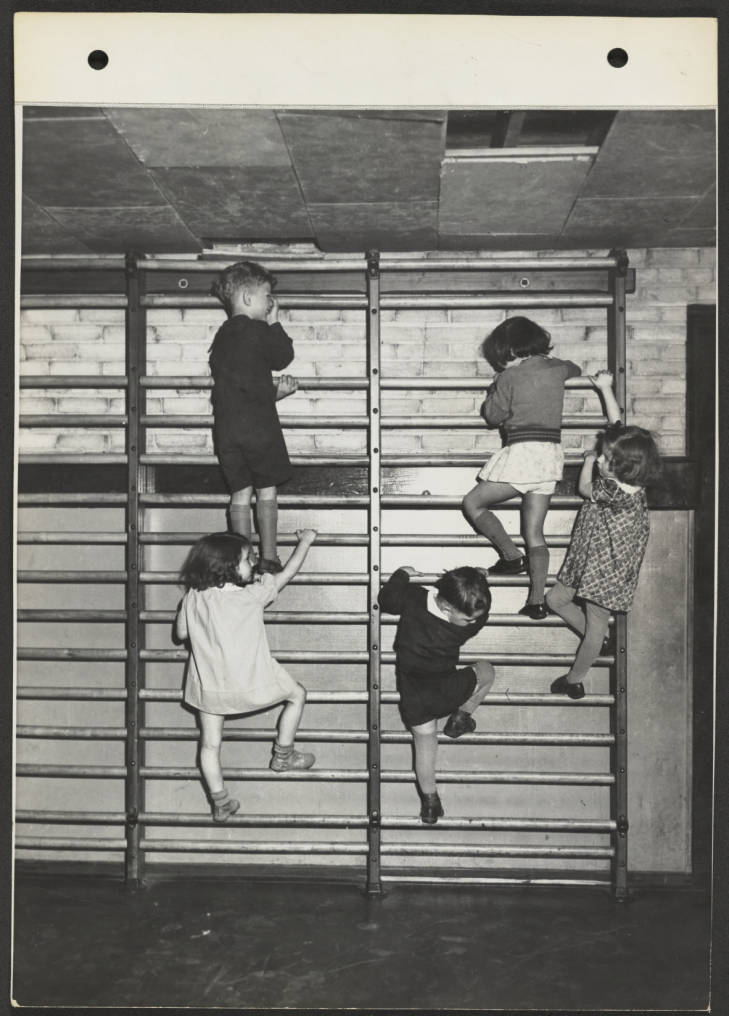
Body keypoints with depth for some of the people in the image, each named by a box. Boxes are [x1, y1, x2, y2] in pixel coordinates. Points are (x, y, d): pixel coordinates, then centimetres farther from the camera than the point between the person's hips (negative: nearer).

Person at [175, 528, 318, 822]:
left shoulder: (193, 598, -8)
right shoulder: (253, 594, -17)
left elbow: (181, 632, 7)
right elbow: (287, 572, -4)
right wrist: (306, 541, 10)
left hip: (208, 685, 3)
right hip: (250, 682, -3)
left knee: (210, 745, 17)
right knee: (297, 694, 22)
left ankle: (220, 803, 23)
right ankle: (283, 756, 31)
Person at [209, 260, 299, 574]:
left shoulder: (221, 336, 15)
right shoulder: (257, 330, -9)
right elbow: (284, 357, 5)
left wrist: (272, 389, 10)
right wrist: (274, 323, 13)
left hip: (226, 427, 6)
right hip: (258, 424, -6)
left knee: (240, 492, 8)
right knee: (267, 490, 4)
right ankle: (268, 558, 5)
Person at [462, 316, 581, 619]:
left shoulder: (510, 377, -7)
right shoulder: (556, 368, 10)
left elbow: (493, 416, 3)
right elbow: (575, 370, 34)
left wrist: (493, 392, 19)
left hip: (523, 452, -6)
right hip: (552, 454, 7)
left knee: (473, 503, 10)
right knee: (535, 533, 8)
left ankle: (512, 556, 4)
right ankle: (537, 601, 2)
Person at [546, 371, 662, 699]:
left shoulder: (617, 494, -30)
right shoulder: (626, 478, -8)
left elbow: (584, 487, -9)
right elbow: (617, 423, 2)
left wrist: (588, 462, 9)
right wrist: (605, 388, 8)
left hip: (604, 571, -9)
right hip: (588, 562, 9)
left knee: (595, 625, 8)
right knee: (555, 600, 16)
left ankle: (574, 680, 21)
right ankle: (597, 641, 30)